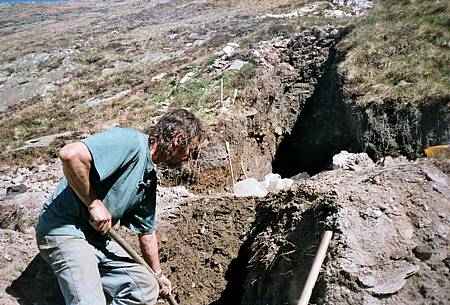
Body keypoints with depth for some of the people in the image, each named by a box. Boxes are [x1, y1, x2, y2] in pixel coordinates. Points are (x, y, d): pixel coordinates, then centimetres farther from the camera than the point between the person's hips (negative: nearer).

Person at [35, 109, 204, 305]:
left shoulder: (150, 178, 11)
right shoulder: (131, 141, -19)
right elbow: (70, 154, -33)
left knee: (147, 289, 7)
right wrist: (94, 203, -22)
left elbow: (147, 231, 21)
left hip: (99, 236, 9)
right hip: (65, 229, -9)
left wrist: (158, 274, 31)